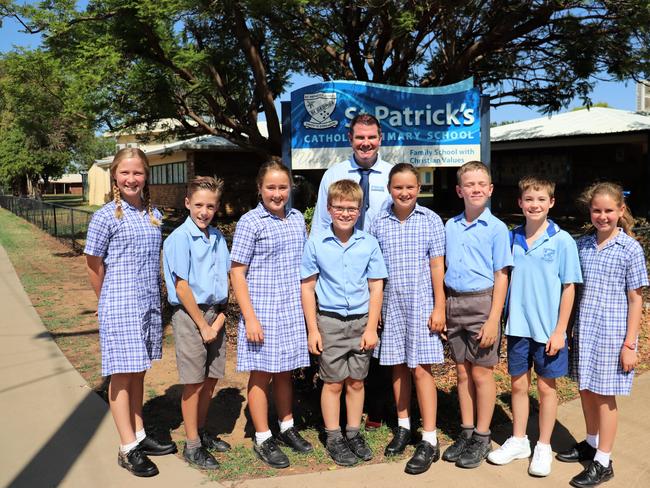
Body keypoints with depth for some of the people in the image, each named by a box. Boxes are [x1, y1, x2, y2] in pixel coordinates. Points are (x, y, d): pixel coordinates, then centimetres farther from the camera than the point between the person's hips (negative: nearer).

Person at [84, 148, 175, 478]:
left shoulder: (153, 215, 7)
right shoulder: (106, 216, -9)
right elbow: (94, 266, -3)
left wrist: (153, 298, 12)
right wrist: (111, 302, 7)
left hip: (149, 305, 6)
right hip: (120, 308, -5)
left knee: (138, 372, 15)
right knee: (122, 375, 2)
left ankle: (140, 437, 27)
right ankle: (128, 449, 11)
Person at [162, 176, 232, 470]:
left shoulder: (218, 238, 7)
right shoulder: (180, 239, -12)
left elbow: (226, 278, 9)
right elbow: (181, 287, -15)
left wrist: (220, 317, -3)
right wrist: (202, 325, -12)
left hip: (215, 313, 6)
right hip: (189, 315, -6)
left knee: (211, 379, 14)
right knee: (194, 382, 1)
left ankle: (201, 432, 33)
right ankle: (192, 446, 15)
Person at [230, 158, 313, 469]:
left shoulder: (297, 218, 7)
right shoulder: (250, 222, -9)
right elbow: (237, 272, -10)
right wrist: (250, 318, -14)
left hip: (292, 311, 5)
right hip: (262, 312, -5)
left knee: (285, 371, 17)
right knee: (261, 374, 6)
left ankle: (287, 428, 33)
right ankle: (262, 440, 19)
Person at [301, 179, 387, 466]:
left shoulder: (369, 243, -2)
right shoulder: (316, 243, -6)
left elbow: (376, 286, 1)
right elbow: (307, 287, -1)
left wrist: (371, 328, -3)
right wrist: (313, 329, -4)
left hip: (361, 321, 2)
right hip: (330, 321, -1)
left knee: (356, 381, 12)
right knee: (333, 383, 8)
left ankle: (354, 434, 28)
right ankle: (333, 439, 21)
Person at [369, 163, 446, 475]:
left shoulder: (431, 221, -3)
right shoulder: (379, 224, 3)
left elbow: (437, 266, -2)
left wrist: (439, 308, -5)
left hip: (421, 304, -3)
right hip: (391, 305, 3)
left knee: (421, 368, -3)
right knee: (398, 366, 12)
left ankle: (429, 442, 5)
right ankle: (403, 427, 29)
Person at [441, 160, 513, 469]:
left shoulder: (496, 228, -5)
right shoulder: (450, 226, 8)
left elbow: (501, 276, -7)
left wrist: (493, 320, -13)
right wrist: (440, 309, 6)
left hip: (482, 302, -4)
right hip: (454, 303, 4)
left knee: (481, 373, 3)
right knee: (462, 372, 13)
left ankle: (482, 438, 17)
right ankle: (466, 432, 26)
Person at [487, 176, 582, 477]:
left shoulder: (562, 241, -9)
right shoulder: (512, 238, 2)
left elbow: (569, 287, -7)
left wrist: (560, 330, -10)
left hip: (548, 328, -3)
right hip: (517, 326, 3)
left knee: (546, 386, 10)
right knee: (518, 384, 13)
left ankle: (544, 447, 25)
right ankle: (518, 441, 30)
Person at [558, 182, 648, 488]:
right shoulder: (583, 245, 5)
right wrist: (570, 327, 9)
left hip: (612, 332, -5)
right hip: (584, 329, 5)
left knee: (604, 395, 4)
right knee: (586, 389, 16)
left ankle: (603, 462, 17)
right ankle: (591, 443, 37)